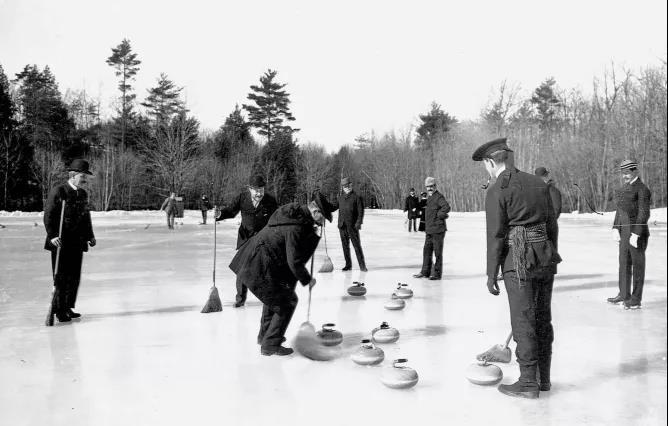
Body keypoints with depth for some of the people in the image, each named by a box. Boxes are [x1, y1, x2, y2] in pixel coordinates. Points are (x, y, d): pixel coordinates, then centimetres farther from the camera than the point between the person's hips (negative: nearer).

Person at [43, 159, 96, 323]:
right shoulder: (58, 191, -8)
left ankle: (68, 307, 21)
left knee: (74, 277, 10)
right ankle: (59, 310, 9)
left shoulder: (83, 194, 12)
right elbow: (48, 216, -11)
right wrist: (52, 235, -21)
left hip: (77, 243, 7)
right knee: (62, 277, -2)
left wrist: (89, 235, 14)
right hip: (61, 242, -6)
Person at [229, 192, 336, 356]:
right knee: (287, 300, -1)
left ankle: (265, 334, 45)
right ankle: (270, 345, 8)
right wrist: (308, 279, -7)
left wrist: (312, 231, 7)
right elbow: (294, 262, -23)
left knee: (274, 296, 28)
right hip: (261, 268, -11)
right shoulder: (296, 228, -26)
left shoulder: (295, 210, 3)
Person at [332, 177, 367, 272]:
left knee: (357, 245, -3)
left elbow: (361, 211, -6)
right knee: (345, 246, 9)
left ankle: (362, 265, 3)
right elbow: (334, 206, 21)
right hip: (342, 226, 5)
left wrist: (359, 222, -15)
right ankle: (348, 265, 19)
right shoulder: (341, 197, 14)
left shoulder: (357, 197, -2)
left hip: (352, 226, -5)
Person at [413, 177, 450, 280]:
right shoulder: (429, 198, 17)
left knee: (437, 252, -1)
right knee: (427, 250, 13)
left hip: (438, 230, -9)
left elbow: (447, 207, -26)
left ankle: (437, 273, 7)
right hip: (429, 230, 9)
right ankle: (425, 271, 21)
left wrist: (438, 215, -14)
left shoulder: (439, 197, -11)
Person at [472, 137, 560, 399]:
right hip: (545, 257, 7)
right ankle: (543, 378, 28)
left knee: (523, 322, 2)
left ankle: (529, 383, 11)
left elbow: (496, 236, -12)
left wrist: (491, 274, -5)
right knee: (543, 319, 15)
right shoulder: (538, 183, 10)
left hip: (519, 261, -7)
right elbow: (551, 225, 14)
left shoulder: (497, 191, -10)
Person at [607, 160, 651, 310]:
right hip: (624, 232, 8)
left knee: (637, 265, 2)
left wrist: (635, 234, -21)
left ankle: (636, 300, 10)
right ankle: (624, 294, 28)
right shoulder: (623, 189, 13)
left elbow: (644, 214, -17)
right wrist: (615, 229, 8)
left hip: (638, 233, -8)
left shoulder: (642, 189, -12)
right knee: (623, 263, 15)